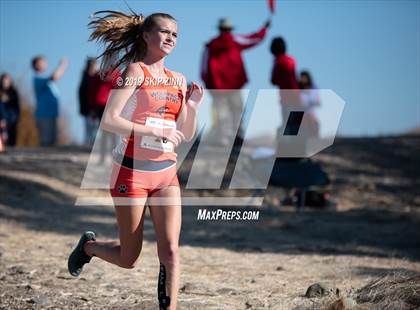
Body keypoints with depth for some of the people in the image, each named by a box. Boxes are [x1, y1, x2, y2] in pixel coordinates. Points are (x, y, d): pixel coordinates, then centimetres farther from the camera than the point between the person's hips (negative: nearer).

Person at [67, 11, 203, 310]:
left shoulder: (178, 80, 10)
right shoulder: (135, 71, -8)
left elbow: (186, 135, 13)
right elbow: (109, 120, -18)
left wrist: (194, 105, -4)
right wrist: (155, 131, -23)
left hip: (166, 173, 5)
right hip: (132, 172, -5)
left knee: (171, 252, -8)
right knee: (129, 258, 6)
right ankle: (88, 245, 36)